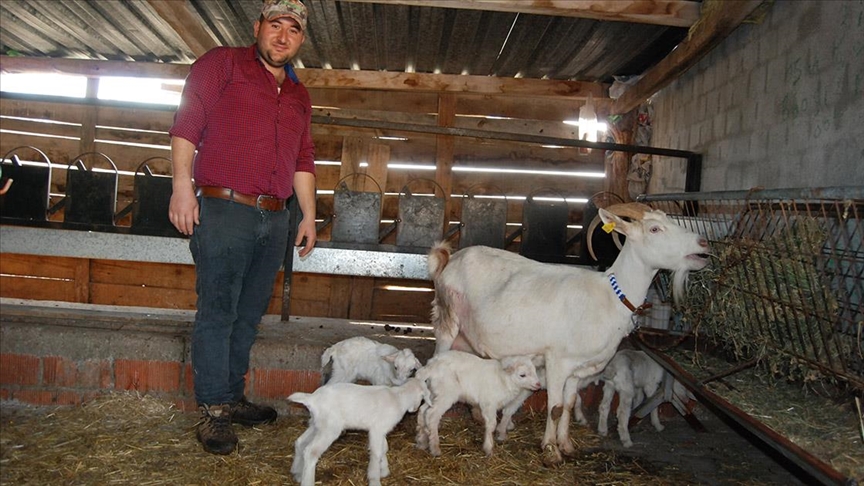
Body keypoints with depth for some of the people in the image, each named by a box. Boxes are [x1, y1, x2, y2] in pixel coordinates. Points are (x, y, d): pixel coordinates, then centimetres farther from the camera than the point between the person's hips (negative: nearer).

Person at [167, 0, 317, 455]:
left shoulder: (298, 96, 21)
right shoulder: (222, 64, 3)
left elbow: (303, 160, 23)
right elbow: (186, 123, -5)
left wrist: (309, 214, 18)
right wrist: (183, 184, -14)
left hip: (274, 219, 6)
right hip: (223, 209, -6)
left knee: (248, 315, 10)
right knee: (217, 312, -4)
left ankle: (233, 398, 21)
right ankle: (212, 410, 5)